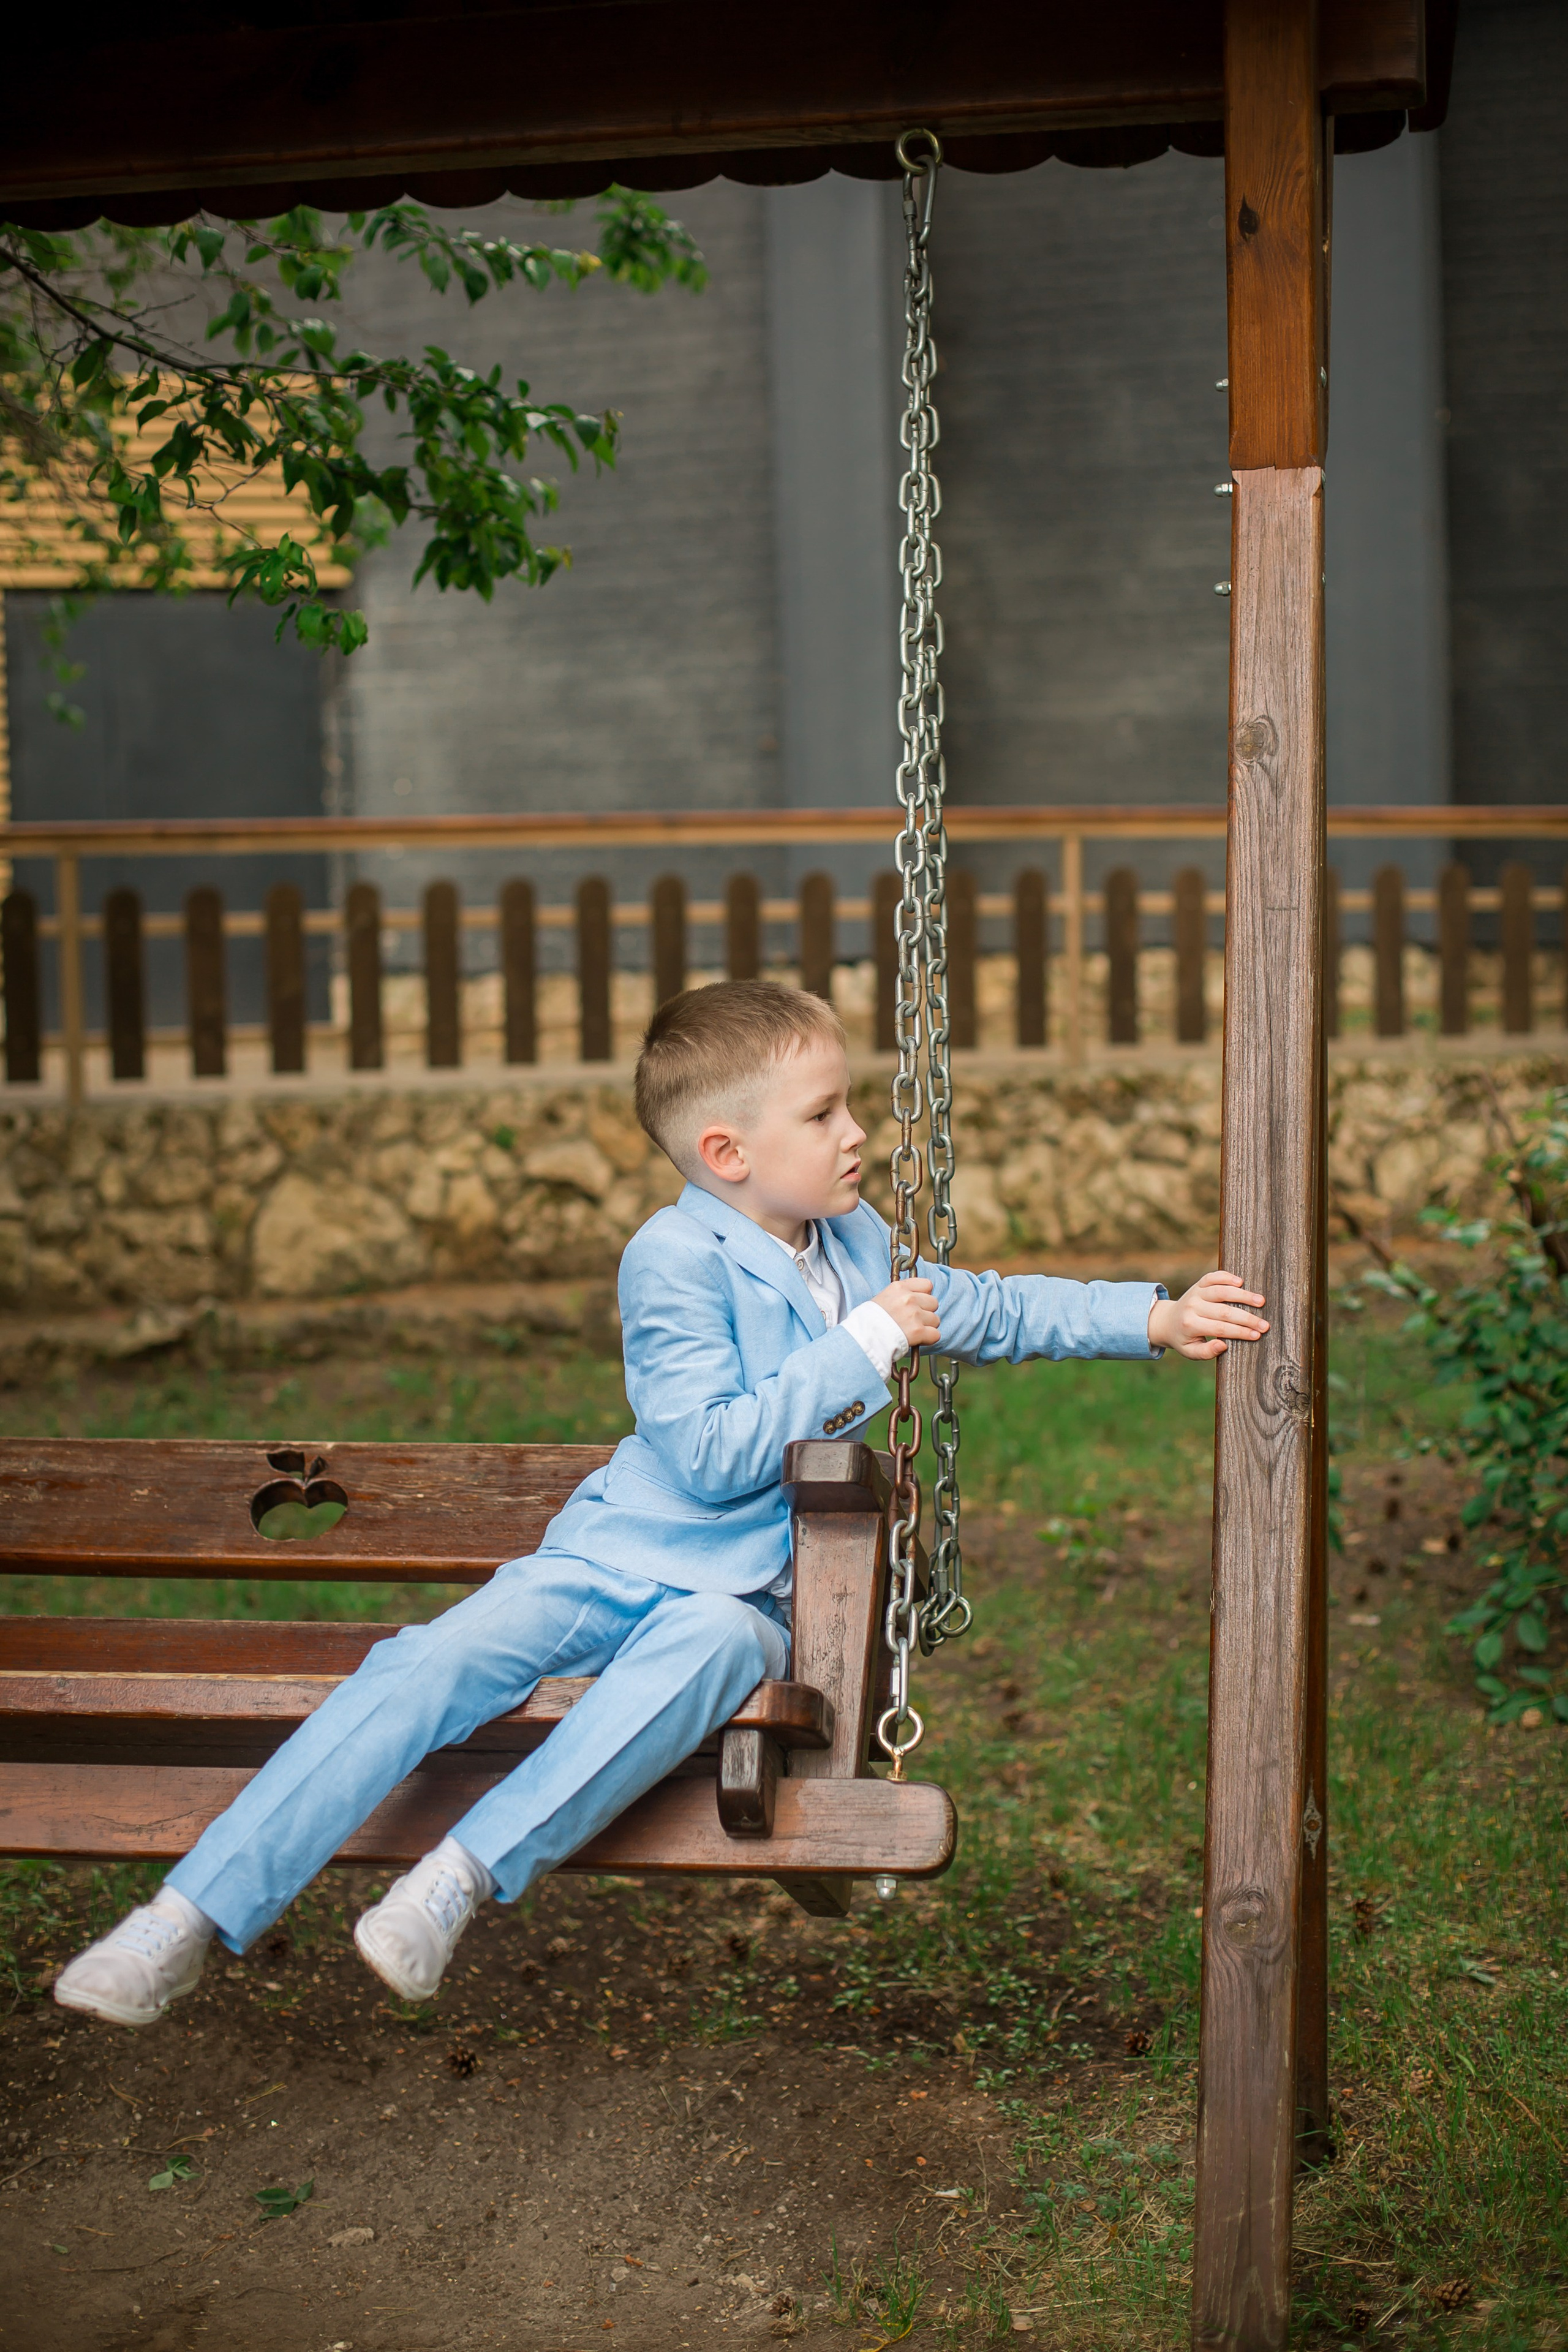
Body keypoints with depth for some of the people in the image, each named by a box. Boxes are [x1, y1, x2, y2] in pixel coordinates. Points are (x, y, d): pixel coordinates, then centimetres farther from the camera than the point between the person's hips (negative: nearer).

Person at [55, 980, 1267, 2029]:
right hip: (620, 1553, -3)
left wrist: (1154, 1316, 18)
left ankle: (464, 1876, -35)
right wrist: (863, 1345, -17)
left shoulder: (857, 1240, 12)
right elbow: (713, 1452, -19)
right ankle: (192, 1918, -23)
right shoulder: (675, 1259, -11)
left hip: (745, 1594, 3)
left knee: (704, 1648, -35)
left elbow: (991, 1308, 25)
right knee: (428, 1665, -25)